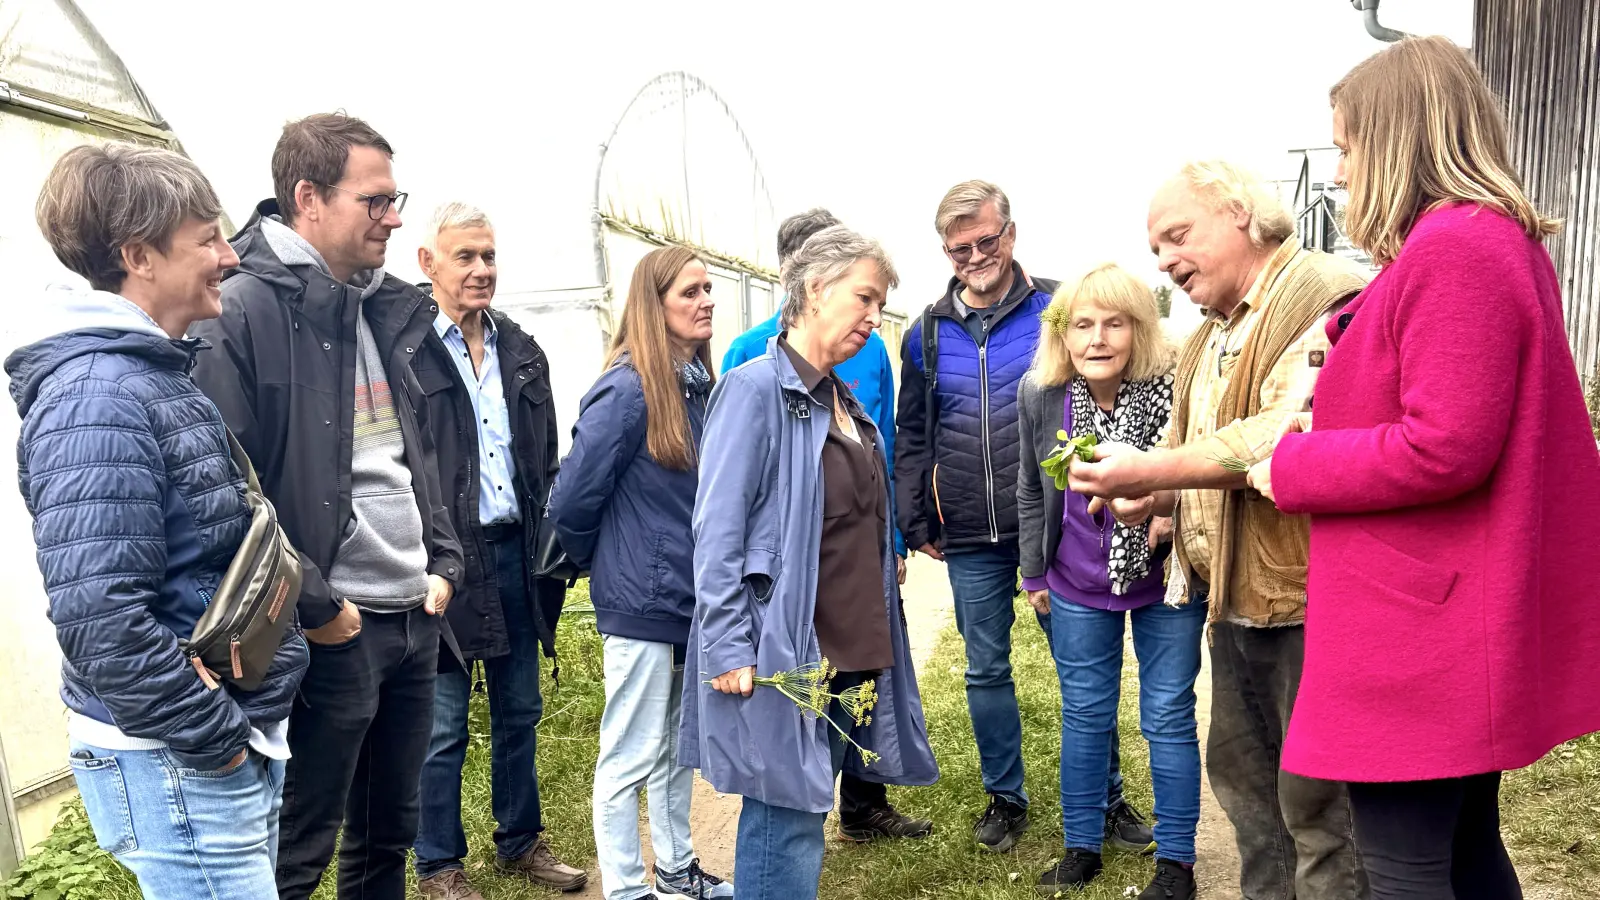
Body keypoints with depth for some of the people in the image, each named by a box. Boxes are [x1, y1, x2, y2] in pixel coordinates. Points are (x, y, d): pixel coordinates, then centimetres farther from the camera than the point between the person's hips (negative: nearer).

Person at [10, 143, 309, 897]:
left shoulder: (161, 373, 9)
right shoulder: (97, 398, -21)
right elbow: (101, 620, -27)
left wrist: (250, 725, 13)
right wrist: (221, 739, -18)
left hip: (238, 744, 9)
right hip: (176, 764, -9)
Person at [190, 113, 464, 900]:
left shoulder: (390, 309, 12)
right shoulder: (243, 311, -13)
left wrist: (443, 561, 10)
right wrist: (312, 607, -16)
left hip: (416, 616, 7)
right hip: (329, 629, -7)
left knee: (389, 832, 21)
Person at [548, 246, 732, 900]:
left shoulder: (696, 385, 5)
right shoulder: (627, 390, -18)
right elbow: (571, 501, -16)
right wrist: (602, 564, -1)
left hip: (692, 597, 8)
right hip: (643, 603, -8)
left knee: (677, 744, 21)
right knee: (630, 757, 5)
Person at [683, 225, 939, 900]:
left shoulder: (845, 404, 15)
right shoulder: (756, 388, -11)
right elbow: (717, 531, -15)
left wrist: (875, 641, 18)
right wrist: (728, 650, -19)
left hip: (847, 654, 8)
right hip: (779, 657, -8)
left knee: (804, 820, 16)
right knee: (786, 832, -2)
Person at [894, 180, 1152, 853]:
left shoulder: (1058, 309, -1)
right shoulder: (927, 334, 8)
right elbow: (912, 436, 14)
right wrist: (914, 522, 8)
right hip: (970, 542, 3)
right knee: (986, 671, 11)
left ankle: (1107, 797, 24)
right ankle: (1005, 797, 28)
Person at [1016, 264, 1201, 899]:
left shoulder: (1175, 388, -19)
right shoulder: (1038, 394, -8)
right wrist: (1034, 573, 8)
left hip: (1166, 583, -2)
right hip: (1076, 589, 3)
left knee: (1169, 719, 7)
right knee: (1083, 716, 14)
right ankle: (1081, 848, 30)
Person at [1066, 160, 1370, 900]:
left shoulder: (1325, 296, -14)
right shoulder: (1208, 340, 17)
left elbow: (1295, 431, -28)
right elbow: (1186, 448, 21)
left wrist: (1151, 470, -27)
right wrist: (1145, 497, -1)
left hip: (1307, 595, -9)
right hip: (1234, 598, 9)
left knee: (1319, 806, 1)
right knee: (1242, 776, 20)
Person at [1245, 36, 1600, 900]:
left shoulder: (1452, 250, -19)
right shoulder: (1507, 239, 12)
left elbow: (1443, 449, -25)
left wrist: (1290, 468, -13)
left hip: (1419, 631, -10)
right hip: (1466, 623, 10)